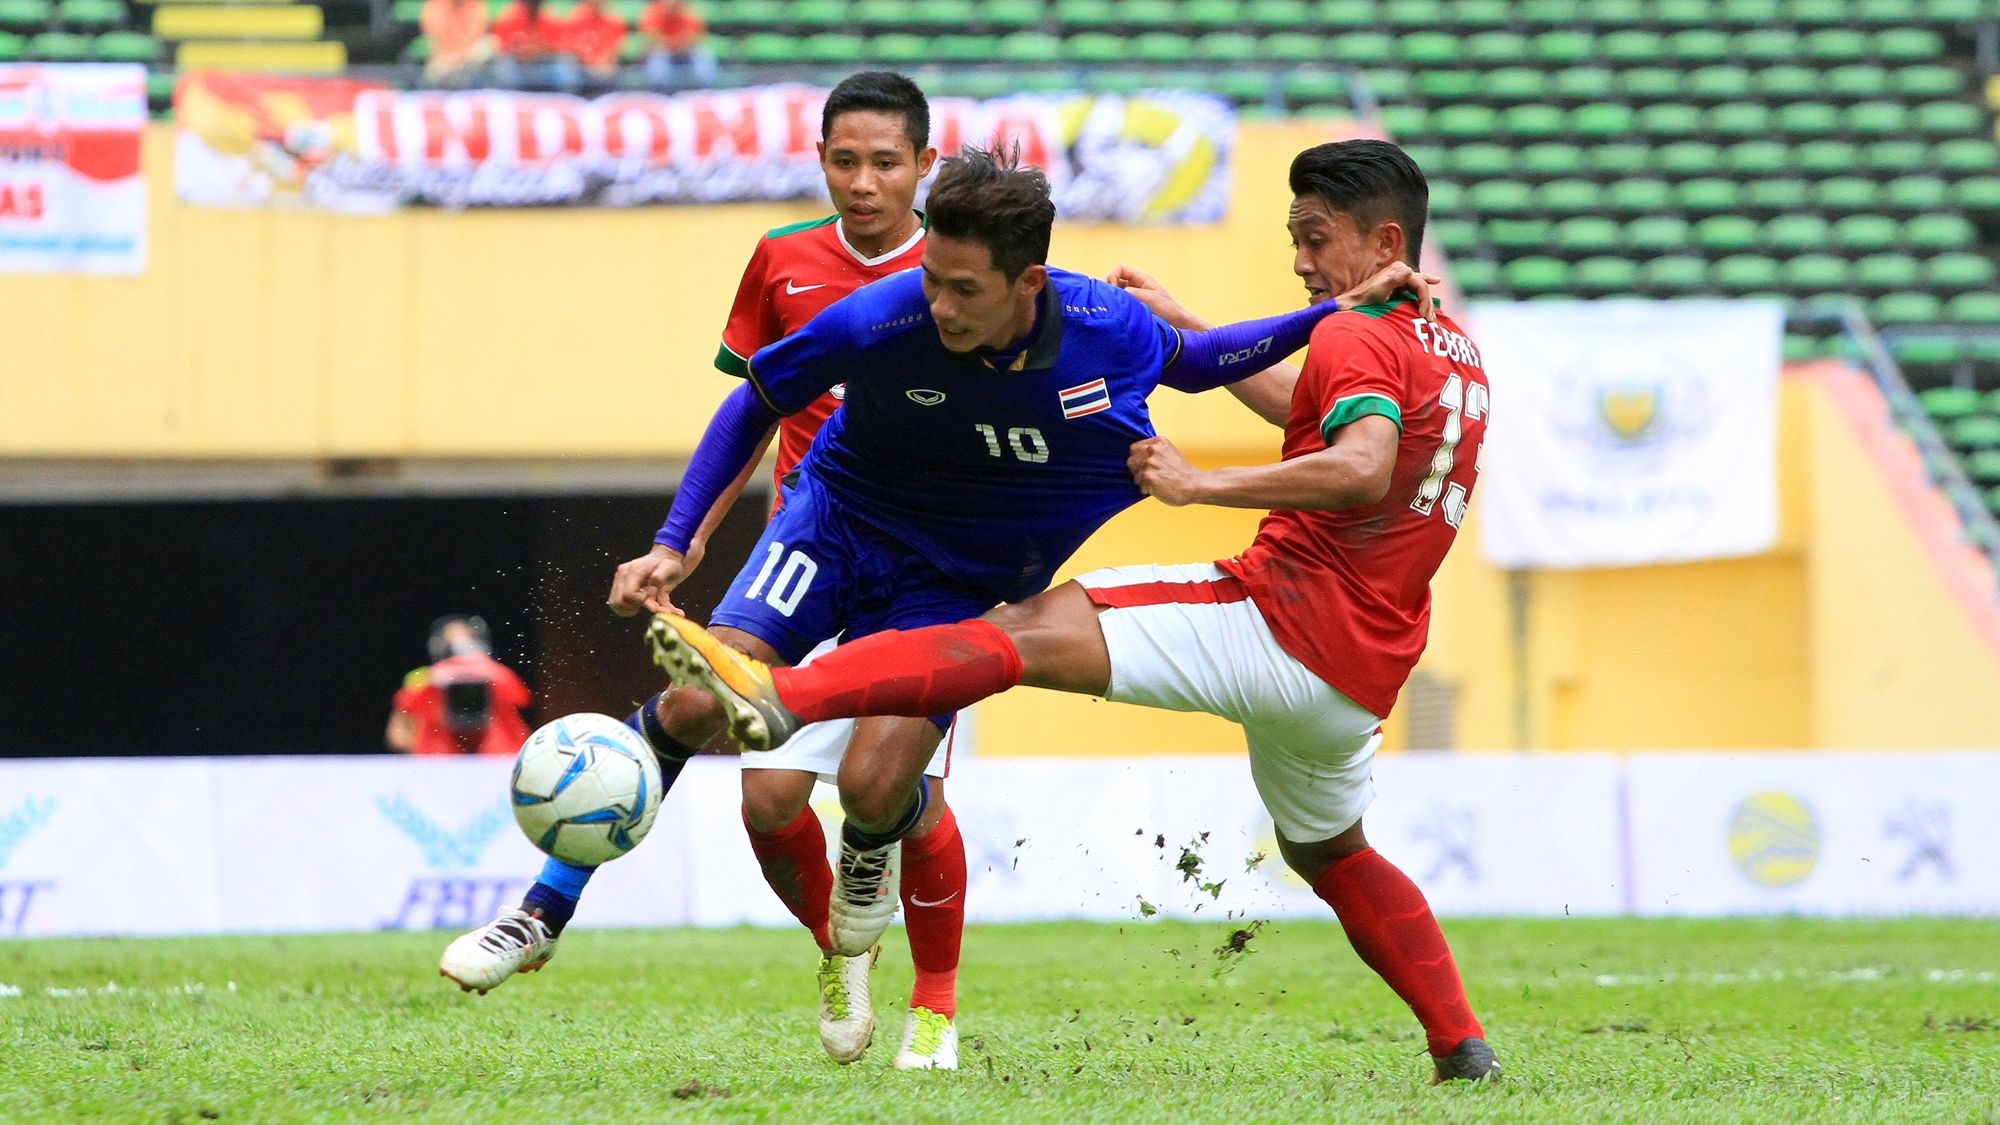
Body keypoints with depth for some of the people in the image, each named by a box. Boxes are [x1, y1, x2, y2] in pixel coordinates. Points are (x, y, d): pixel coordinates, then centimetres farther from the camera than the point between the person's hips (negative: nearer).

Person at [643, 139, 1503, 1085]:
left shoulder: (1359, 340, -7)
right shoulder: (1454, 351, 21)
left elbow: (1363, 468, -27)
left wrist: (1199, 485, -24)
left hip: (1279, 617, -9)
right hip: (1359, 676, 9)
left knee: (1031, 632, -21)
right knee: (1331, 855, 34)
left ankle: (778, 696, -39)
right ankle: (1464, 1050, 31)